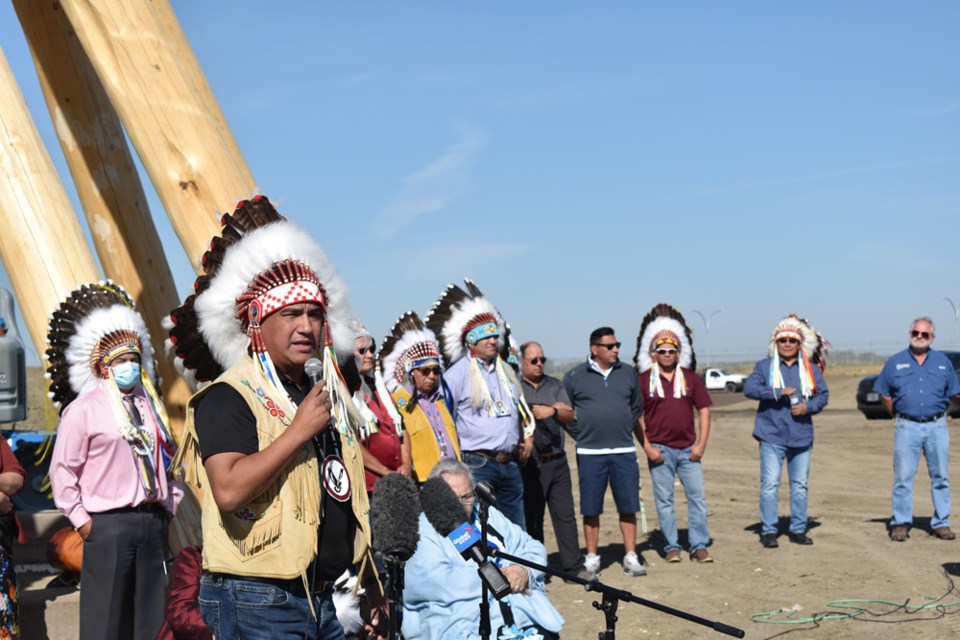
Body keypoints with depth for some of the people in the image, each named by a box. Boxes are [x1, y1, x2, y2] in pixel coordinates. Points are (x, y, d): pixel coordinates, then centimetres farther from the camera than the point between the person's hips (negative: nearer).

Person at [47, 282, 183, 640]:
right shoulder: (83, 409, -6)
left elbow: (166, 458, 20)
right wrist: (80, 519, -9)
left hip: (153, 521, 6)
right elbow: (63, 469, -8)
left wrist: (170, 503, 12)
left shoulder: (150, 406, 13)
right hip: (108, 525, -6)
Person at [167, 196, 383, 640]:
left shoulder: (326, 393, 14)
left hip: (324, 598, 8)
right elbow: (229, 490, -28)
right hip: (258, 602, -8)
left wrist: (371, 583, 21)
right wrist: (299, 430, -23)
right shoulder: (228, 398, -13)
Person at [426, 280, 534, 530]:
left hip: (510, 462, 7)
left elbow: (521, 410, 28)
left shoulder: (506, 371, 16)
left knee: (516, 527, 12)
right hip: (478, 463, -7)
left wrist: (528, 437, 15)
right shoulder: (457, 374, -7)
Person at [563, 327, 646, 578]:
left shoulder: (628, 373, 10)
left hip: (624, 451, 2)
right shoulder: (575, 376, 1)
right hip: (590, 452, -2)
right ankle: (591, 558, 15)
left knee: (628, 506, 2)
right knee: (591, 508, 5)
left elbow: (636, 411, 16)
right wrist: (579, 433, -1)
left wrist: (645, 444, 16)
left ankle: (631, 557, 11)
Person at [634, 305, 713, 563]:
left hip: (687, 448, 2)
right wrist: (647, 447, -8)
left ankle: (699, 546, 8)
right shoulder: (644, 380, 0)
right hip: (659, 449, -2)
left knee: (697, 496, 1)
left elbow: (704, 410, 9)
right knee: (664, 499, 4)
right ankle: (671, 547, 12)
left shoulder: (690, 377, 8)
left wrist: (701, 444, 1)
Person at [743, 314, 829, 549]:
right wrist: (778, 392, -19)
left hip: (801, 436, 3)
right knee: (770, 484, -6)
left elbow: (823, 394, 10)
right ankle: (768, 531, -1)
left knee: (800, 485, 9)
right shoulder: (765, 366, 4)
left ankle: (798, 530, 18)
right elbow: (749, 388, -9)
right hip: (772, 435, -3)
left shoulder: (811, 369, 12)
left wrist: (808, 407, -10)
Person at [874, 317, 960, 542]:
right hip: (907, 427, -1)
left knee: (941, 477, 5)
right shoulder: (895, 362, 6)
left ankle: (941, 523, 13)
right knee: (903, 478, -1)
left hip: (936, 426, 1)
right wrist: (899, 416, 7)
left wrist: (936, 413, 10)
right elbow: (884, 394, 10)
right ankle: (901, 523, 5)